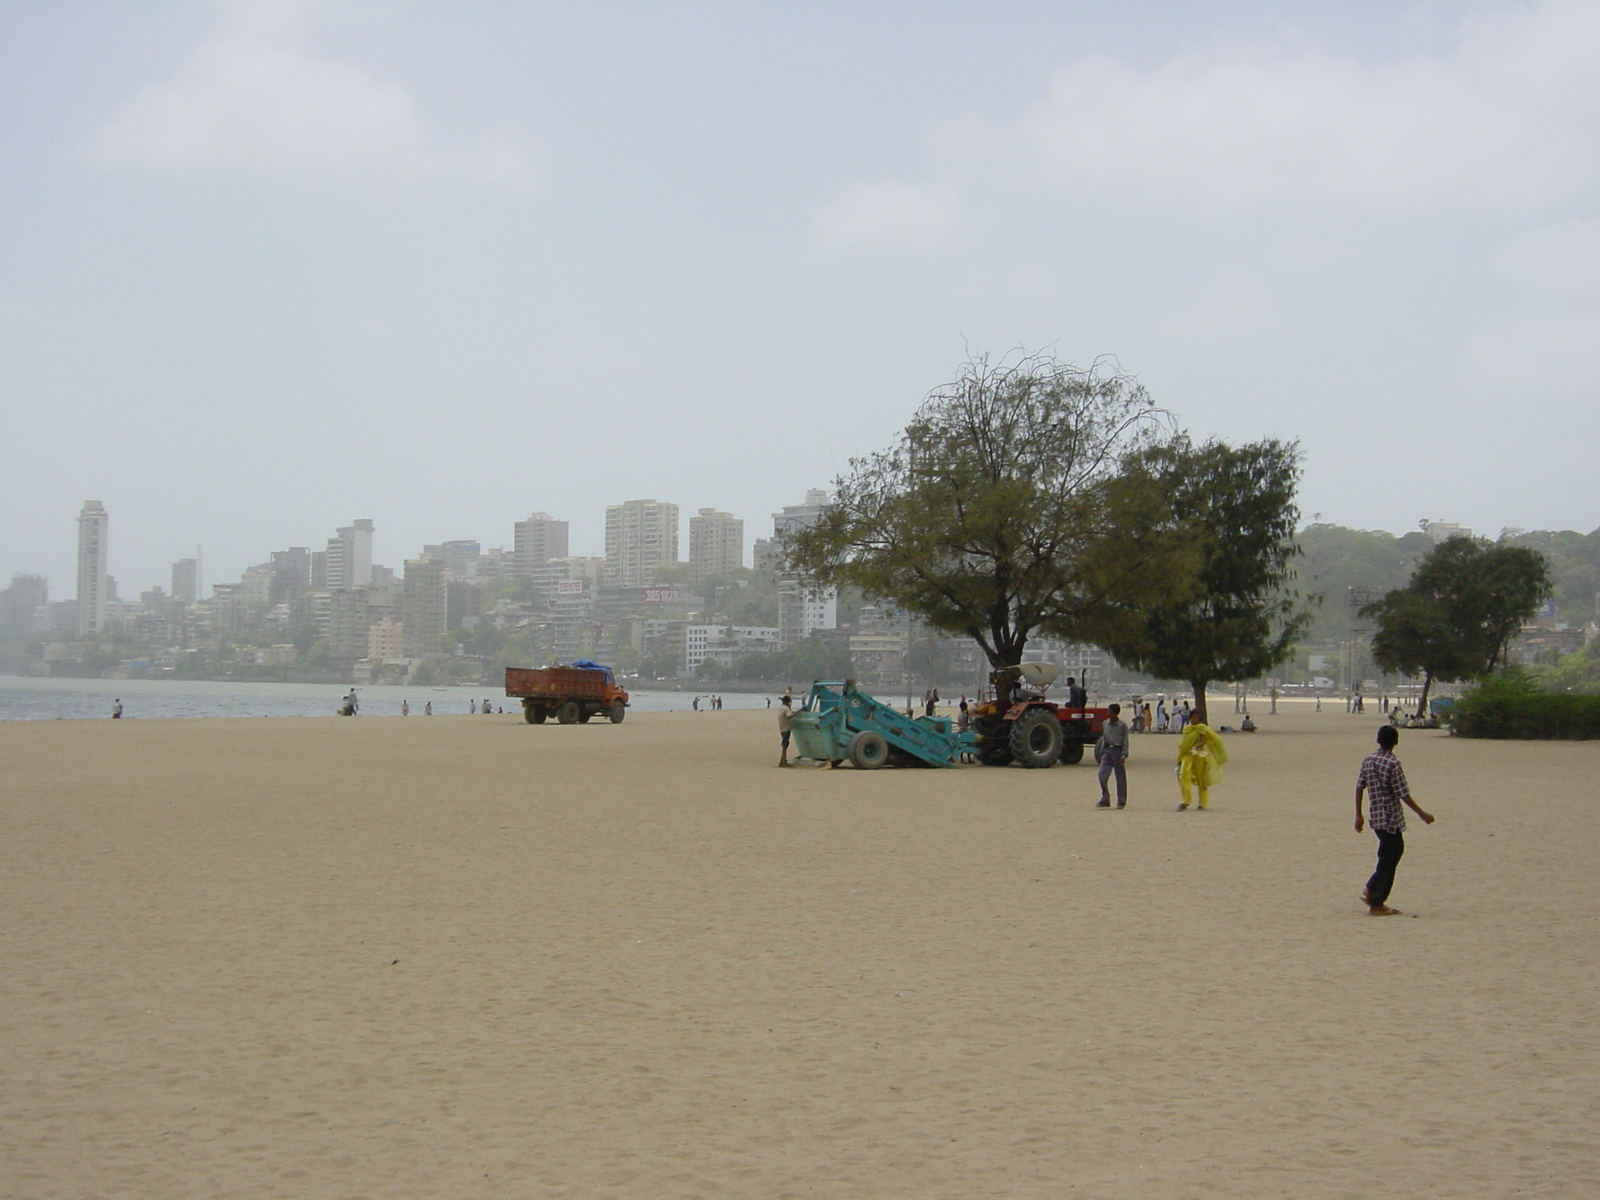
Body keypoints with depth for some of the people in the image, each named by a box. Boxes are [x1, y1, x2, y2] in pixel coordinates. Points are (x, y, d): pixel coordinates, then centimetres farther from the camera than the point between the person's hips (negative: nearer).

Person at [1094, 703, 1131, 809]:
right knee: (1102, 774, -9)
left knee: (1120, 777, 2)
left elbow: (1125, 741, -5)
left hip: (1118, 750, -4)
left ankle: (1121, 802, 12)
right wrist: (1101, 753, 16)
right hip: (1107, 751, 4)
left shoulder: (1123, 725, -3)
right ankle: (1105, 800, -2)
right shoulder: (1105, 723, 10)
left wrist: (1124, 755, -14)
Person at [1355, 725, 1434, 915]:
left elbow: (1359, 788, 7)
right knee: (1387, 859, 2)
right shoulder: (1393, 764, -16)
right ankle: (1376, 905, 7)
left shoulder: (1368, 760, 4)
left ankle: (1370, 890, 18)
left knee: (1396, 849, 22)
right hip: (1390, 817, -7)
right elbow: (1403, 795, -15)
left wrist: (1358, 815, 14)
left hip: (1375, 815, 7)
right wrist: (1422, 814, -6)